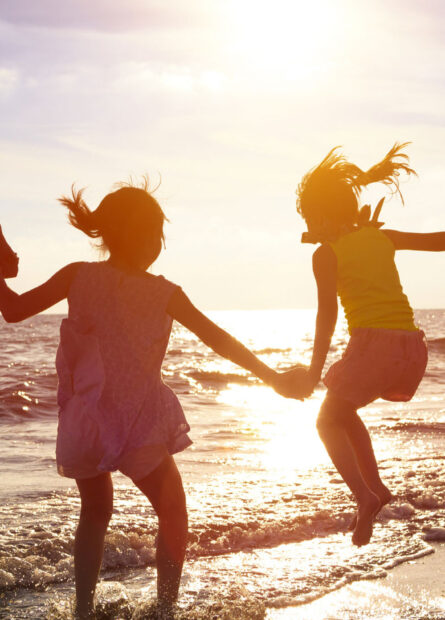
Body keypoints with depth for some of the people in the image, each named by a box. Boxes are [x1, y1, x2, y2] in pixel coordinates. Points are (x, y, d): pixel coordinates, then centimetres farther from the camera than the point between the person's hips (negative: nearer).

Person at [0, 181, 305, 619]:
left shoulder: (79, 276, -3)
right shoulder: (163, 293, -6)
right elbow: (220, 342, -3)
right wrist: (272, 377, 5)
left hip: (83, 425, 3)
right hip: (139, 426, -3)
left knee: (95, 510, 25)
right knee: (172, 513, 18)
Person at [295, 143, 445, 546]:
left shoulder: (326, 252, 1)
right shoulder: (381, 237, 16)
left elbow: (328, 311, -9)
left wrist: (315, 368, -9)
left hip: (374, 342, -6)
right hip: (413, 346, 6)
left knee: (328, 422, 12)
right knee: (344, 410, 27)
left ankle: (365, 495, -10)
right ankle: (375, 486, 18)